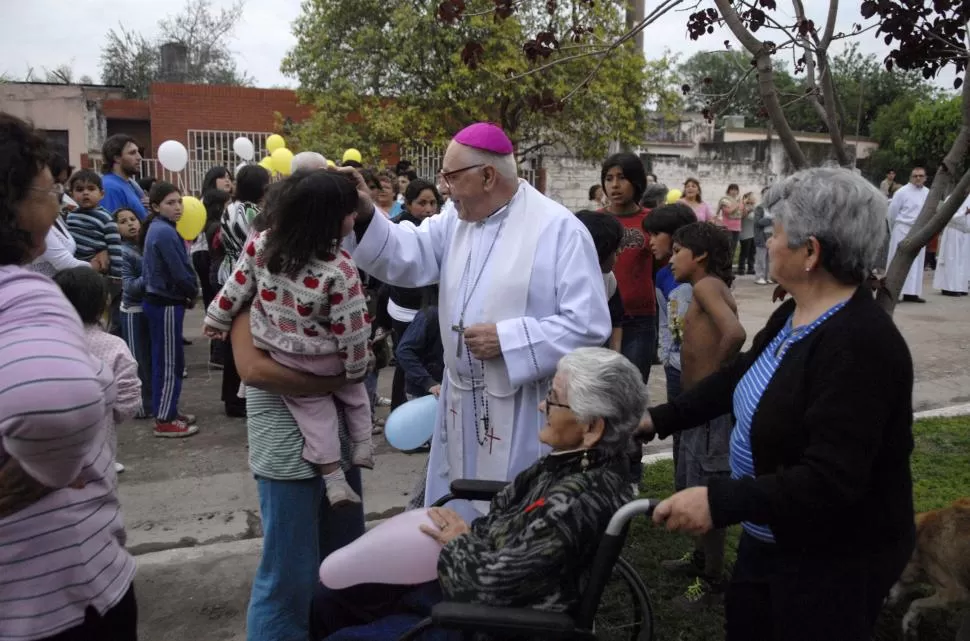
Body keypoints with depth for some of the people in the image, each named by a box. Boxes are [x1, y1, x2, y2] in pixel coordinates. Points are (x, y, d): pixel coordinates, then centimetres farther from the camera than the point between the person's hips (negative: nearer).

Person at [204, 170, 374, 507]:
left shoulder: (261, 244, -13)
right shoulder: (339, 269, -26)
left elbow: (237, 287, -1)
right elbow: (351, 327, -19)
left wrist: (216, 319, 15)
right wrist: (357, 367, -4)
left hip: (281, 357, 3)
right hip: (326, 359, -3)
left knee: (313, 407, 17)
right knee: (353, 388, 27)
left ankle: (333, 479, 13)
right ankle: (362, 446, 29)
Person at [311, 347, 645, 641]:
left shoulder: (581, 501, -31)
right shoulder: (575, 460, -4)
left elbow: (493, 583, -29)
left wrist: (458, 543, -11)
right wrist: (466, 536, -9)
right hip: (472, 586, 9)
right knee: (327, 601, 15)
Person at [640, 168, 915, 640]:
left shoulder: (859, 345, -29)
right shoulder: (793, 315, 1)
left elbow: (830, 479, -34)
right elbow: (739, 377, 15)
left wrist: (720, 502, -40)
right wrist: (660, 419, 11)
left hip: (833, 562, -9)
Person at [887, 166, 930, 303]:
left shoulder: (928, 193, 7)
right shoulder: (902, 192, -10)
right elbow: (892, 211, -3)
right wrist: (892, 229, 6)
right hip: (902, 230, -5)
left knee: (916, 263, 7)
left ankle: (911, 293, 13)